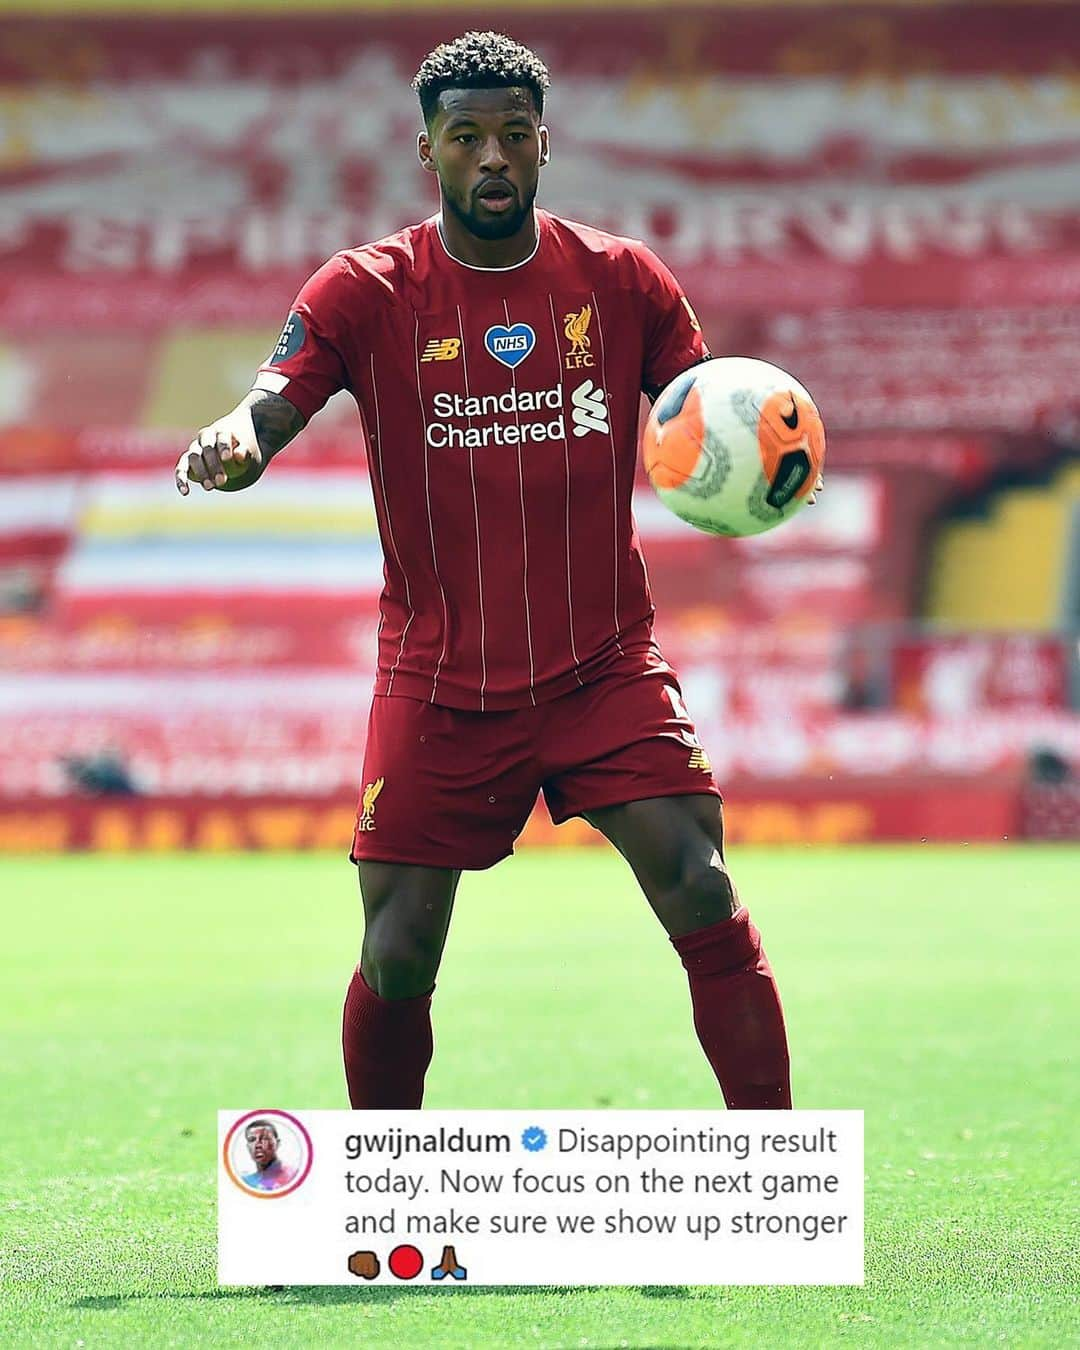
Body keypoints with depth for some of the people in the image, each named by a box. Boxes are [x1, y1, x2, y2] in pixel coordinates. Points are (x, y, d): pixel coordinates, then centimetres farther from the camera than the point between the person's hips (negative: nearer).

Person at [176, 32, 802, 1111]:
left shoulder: (623, 281, 3)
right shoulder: (365, 292, -2)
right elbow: (269, 407, -14)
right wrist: (230, 445, -38)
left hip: (606, 668, 1)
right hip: (437, 686, -1)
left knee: (703, 901, -13)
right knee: (397, 960, -2)